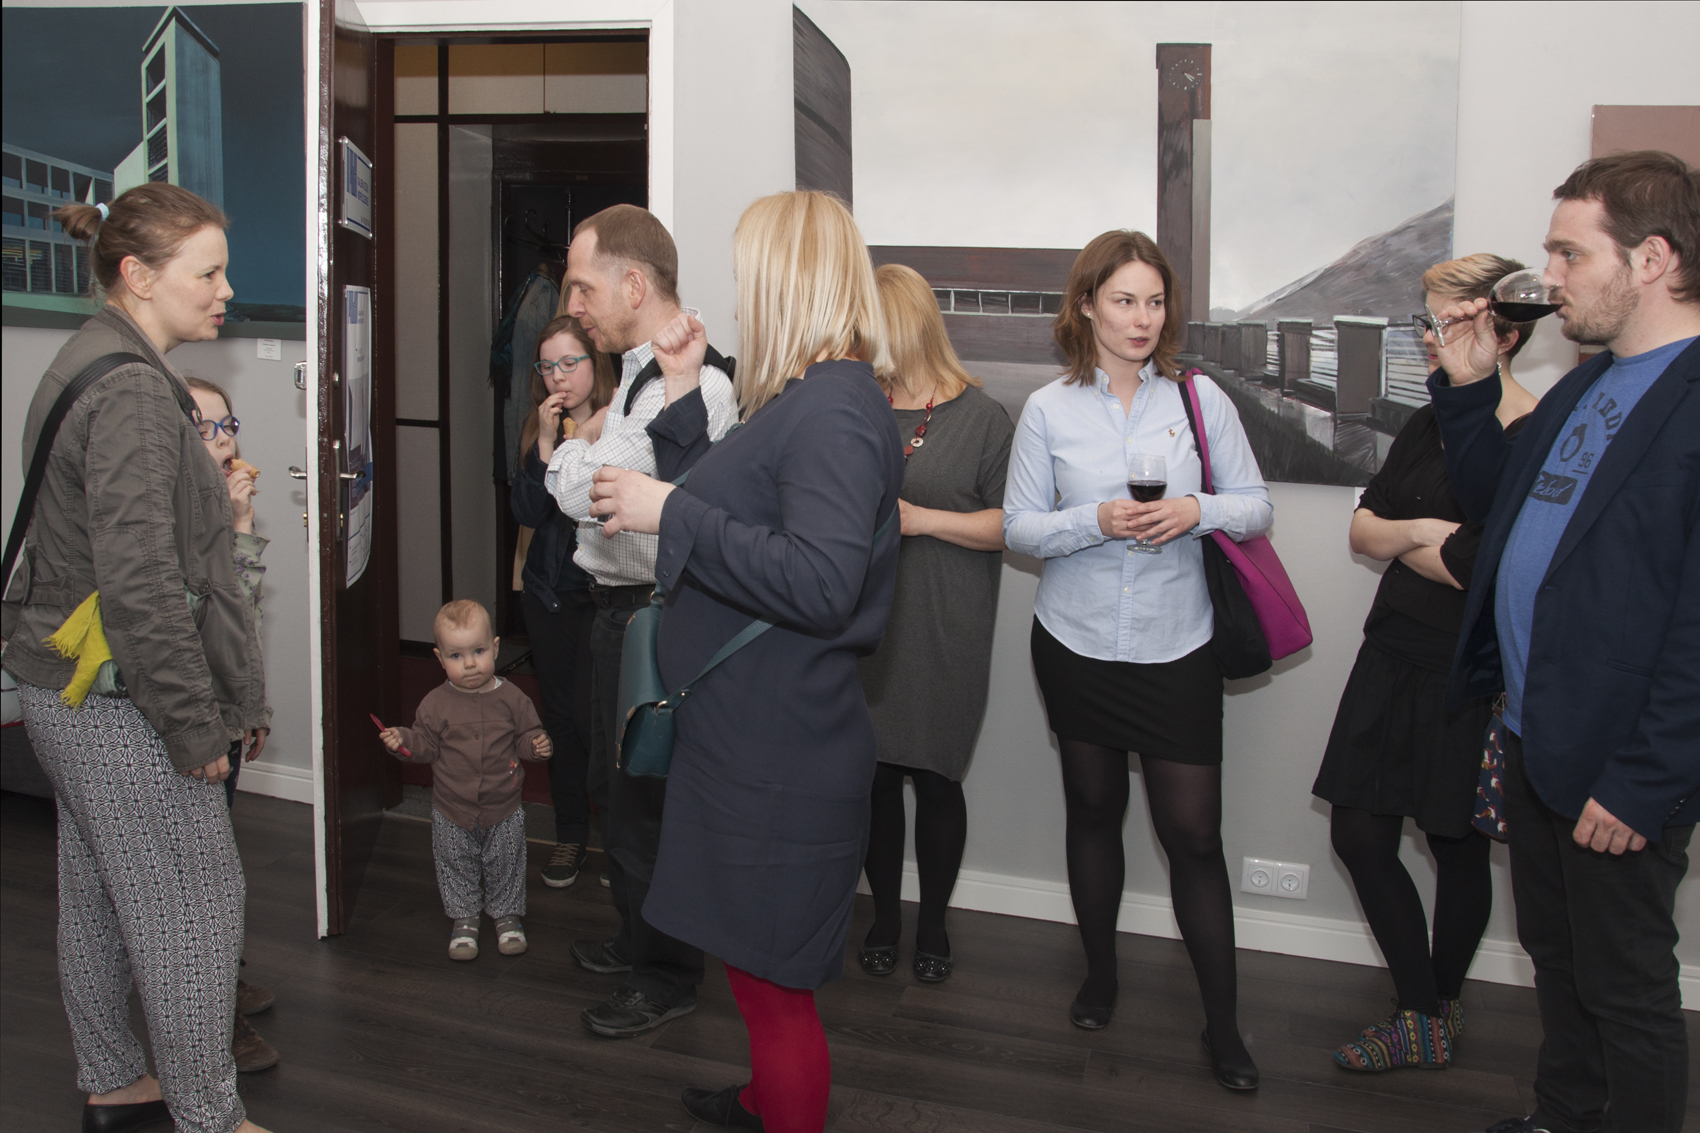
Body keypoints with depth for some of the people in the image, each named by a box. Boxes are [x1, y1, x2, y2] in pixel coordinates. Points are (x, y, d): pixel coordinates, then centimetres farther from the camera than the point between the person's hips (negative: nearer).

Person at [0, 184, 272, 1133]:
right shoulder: (132, 392, -21)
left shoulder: (89, 366, 11)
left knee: (98, 896, 20)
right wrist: (196, 728, -20)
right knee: (193, 908, 2)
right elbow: (140, 585, -26)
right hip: (120, 703, -10)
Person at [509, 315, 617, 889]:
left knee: (591, 715, -5)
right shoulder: (538, 429, 7)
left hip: (605, 590, -5)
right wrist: (545, 444, -13)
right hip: (549, 594, 5)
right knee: (560, 716, 12)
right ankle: (570, 833, 27)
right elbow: (527, 512, -5)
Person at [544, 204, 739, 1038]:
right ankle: (639, 941, 42)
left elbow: (579, 488, -27)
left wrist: (583, 443, -8)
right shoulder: (645, 375, 11)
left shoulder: (697, 386, -23)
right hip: (620, 605, 10)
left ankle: (665, 978, 22)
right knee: (620, 788, 23)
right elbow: (564, 480, 13)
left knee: (643, 802, 3)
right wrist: (591, 438, -6)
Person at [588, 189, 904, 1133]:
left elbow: (821, 582, -31)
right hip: (754, 738, 10)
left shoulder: (833, 408, -20)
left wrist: (671, 512, -24)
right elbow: (738, 506, 20)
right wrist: (683, 389, 16)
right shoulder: (807, 399, 11)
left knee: (771, 978, 5)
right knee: (761, 970, 27)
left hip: (780, 761, -10)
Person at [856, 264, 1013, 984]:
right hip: (863, 628, 3)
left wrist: (919, 519, -13)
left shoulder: (981, 417, -1)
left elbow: (1013, 523, -5)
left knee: (935, 777, 4)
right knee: (875, 775, 7)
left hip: (945, 635, -3)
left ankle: (934, 923, 25)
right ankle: (884, 918, 26)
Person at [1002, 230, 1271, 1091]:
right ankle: (1100, 972, 36)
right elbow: (1018, 527, -1)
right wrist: (1097, 521, -17)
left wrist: (1198, 511, -18)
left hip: (1176, 649, -1)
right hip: (1077, 643, 1)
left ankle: (1223, 1022, 13)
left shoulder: (1199, 399, -1)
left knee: (1194, 833, -1)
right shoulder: (1049, 409, -1)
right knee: (1093, 809, 16)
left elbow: (1257, 506, 3)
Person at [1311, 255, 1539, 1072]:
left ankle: (1436, 1012, 28)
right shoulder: (1427, 425, 9)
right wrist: (1422, 531, -10)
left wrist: (1398, 539, -4)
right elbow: (1361, 530, 10)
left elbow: (1475, 567, -22)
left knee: (1457, 848, 9)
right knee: (1359, 835, 5)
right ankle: (1428, 1016, 21)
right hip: (1394, 658, 7)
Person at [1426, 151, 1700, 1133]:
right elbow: (1501, 497, 22)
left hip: (1617, 769, -9)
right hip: (1535, 736, 9)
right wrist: (1469, 387, 8)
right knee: (1557, 953, 23)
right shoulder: (1588, 386, 11)